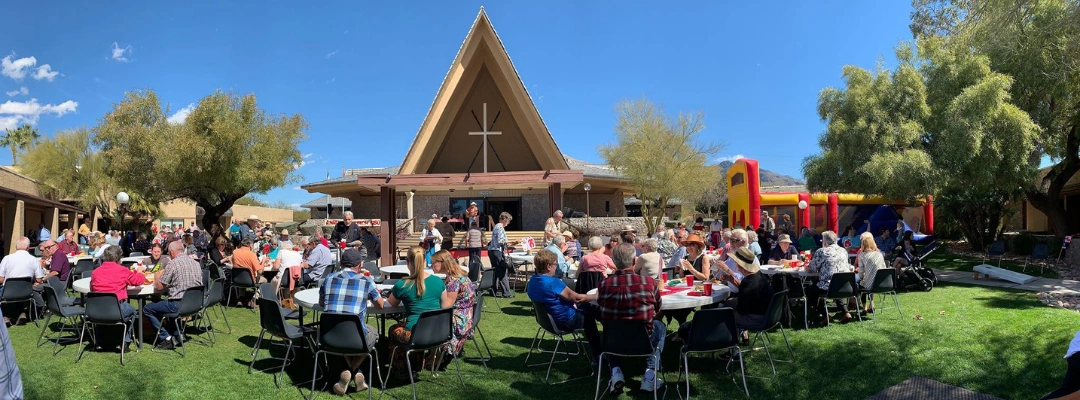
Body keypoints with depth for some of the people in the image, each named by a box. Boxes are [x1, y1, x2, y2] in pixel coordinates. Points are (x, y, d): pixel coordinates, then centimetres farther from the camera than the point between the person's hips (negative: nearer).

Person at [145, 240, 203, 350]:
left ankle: (167, 338, 4)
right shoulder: (195, 263, 8)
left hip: (178, 305, -8)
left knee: (147, 309, 12)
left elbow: (159, 286, -8)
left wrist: (157, 277, 15)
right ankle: (177, 333, 22)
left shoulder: (172, 264, -13)